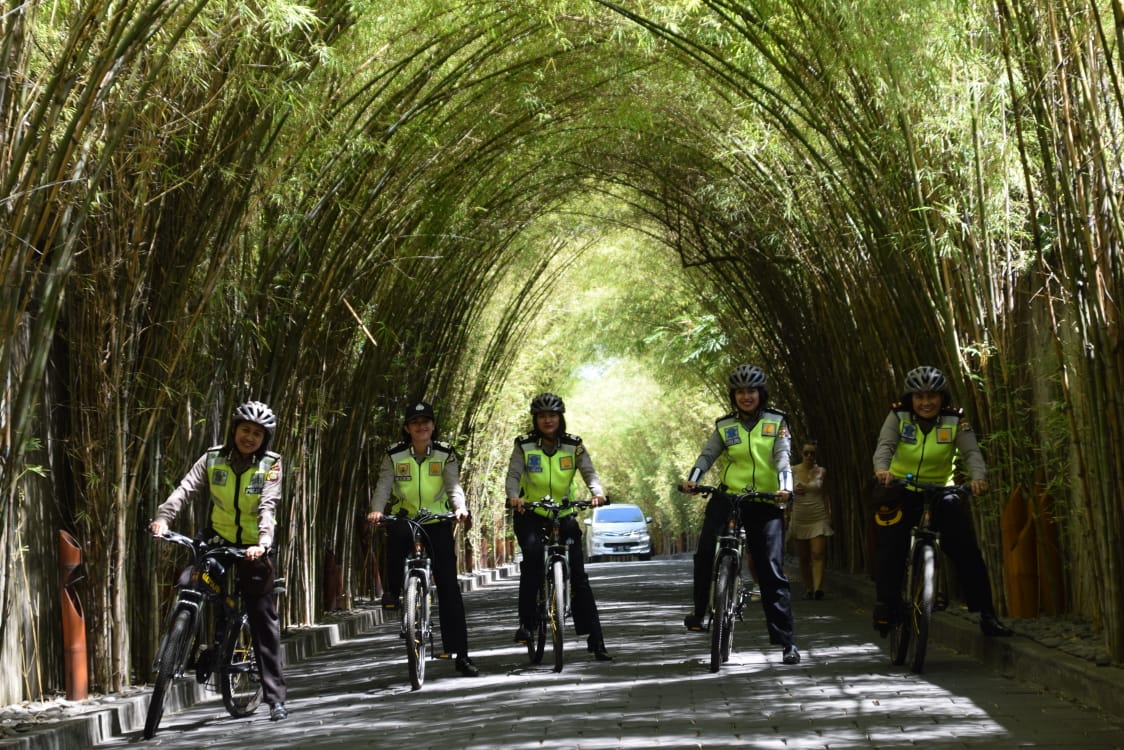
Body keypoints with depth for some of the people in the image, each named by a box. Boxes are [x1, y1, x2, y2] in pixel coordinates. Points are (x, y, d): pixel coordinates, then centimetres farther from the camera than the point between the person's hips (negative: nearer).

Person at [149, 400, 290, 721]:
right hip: (219, 539, 2)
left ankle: (275, 697, 3)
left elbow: (267, 506, -22)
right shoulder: (214, 459, -4)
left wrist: (263, 542, -39)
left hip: (255, 548, -2)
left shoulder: (270, 465, -10)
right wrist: (162, 517, -34)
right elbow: (186, 489, -17)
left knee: (264, 618, -1)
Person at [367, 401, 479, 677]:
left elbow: (453, 485, -17)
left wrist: (460, 508, -38)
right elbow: (383, 486, -17)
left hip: (437, 522, 1)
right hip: (403, 519, 0)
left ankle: (461, 655, 0)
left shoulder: (445, 454, -6)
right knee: (397, 535, -39)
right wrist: (376, 510, -37)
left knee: (449, 586, -4)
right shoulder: (394, 455, -6)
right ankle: (394, 590, -14)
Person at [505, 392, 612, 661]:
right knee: (532, 552, -32)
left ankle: (595, 640, 0)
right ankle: (526, 622, -24)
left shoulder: (573, 445, 0)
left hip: (563, 515, 2)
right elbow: (513, 475, -12)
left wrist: (597, 492, -30)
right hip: (530, 515, -2)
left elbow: (589, 472, -9)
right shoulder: (524, 445, -3)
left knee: (578, 575, -4)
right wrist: (514, 496, -33)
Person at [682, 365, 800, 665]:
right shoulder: (725, 425, 10)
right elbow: (707, 455, 3)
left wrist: (785, 487, -22)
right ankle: (699, 612, -6)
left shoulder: (776, 422, 6)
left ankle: (786, 640, -1)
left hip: (766, 502, -1)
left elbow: (782, 456, -4)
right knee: (705, 550, -22)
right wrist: (692, 479, -16)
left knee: (771, 571, -5)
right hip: (729, 496, 1)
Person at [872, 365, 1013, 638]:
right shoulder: (898, 416, -9)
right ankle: (887, 606, -5)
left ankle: (986, 613, 0)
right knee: (891, 547, -15)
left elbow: (971, 452, -17)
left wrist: (978, 477, -39)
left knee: (965, 548, -7)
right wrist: (882, 469, -45)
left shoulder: (955, 420, -7)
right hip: (902, 490, 0)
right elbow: (884, 446, -22)